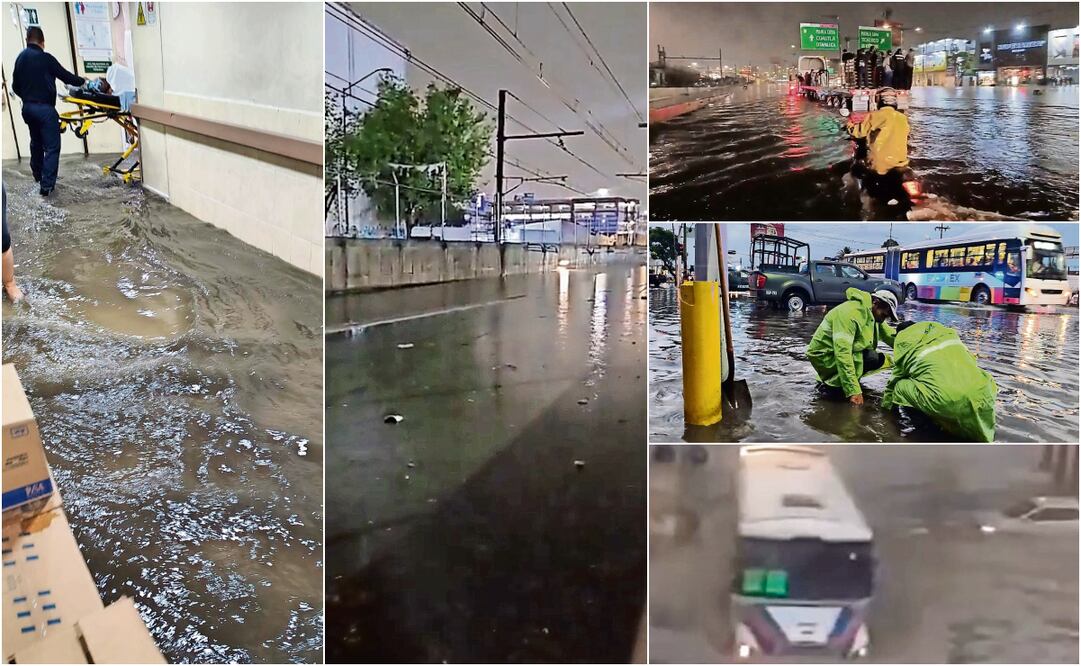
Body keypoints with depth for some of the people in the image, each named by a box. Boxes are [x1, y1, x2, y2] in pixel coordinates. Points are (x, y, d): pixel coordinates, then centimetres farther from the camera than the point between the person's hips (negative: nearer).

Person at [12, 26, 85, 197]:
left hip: (27, 107, 8)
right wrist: (82, 81, 11)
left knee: (36, 143, 23)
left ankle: (38, 176, 35)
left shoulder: (20, 58, 9)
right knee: (52, 146, -7)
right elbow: (65, 76, -6)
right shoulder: (45, 58, -13)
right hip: (44, 108, -8)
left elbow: (15, 86, 14)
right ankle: (47, 184, -15)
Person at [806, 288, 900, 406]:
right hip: (825, 356, -10)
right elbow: (842, 352, -34)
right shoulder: (850, 313, -27)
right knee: (874, 359, -23)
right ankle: (831, 382, -10)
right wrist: (853, 391, -39)